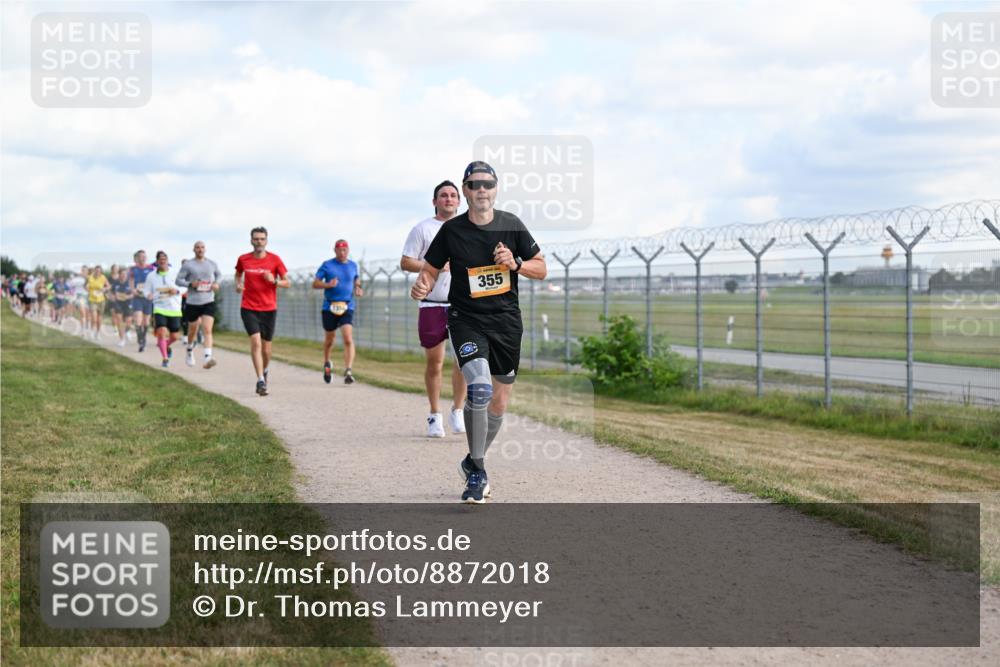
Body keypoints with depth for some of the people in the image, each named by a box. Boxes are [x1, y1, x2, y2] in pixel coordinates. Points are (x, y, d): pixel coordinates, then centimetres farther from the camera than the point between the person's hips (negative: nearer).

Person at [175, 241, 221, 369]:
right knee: (193, 330, 14)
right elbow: (178, 280, 0)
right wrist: (190, 284, -17)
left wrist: (216, 283, 3)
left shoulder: (212, 264, 8)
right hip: (192, 302, -1)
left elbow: (219, 275, 24)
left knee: (207, 330, -15)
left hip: (209, 302, 1)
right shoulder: (187, 265, -1)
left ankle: (208, 358, -25)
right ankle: (190, 352, 42)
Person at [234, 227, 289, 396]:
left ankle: (264, 372, 39)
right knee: (256, 342, -18)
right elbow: (238, 274, 22)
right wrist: (238, 284, 1)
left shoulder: (275, 260, -3)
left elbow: (287, 283, 1)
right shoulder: (243, 259, 1)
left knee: (266, 349, 8)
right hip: (249, 309, -1)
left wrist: (274, 281, -19)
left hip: (269, 309, 1)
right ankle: (261, 381, -20)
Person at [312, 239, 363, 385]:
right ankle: (326, 364, 42)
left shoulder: (353, 265, 8)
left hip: (347, 307, 0)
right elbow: (315, 284, -1)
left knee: (348, 338, -17)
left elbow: (357, 279, 26)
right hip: (329, 307, 0)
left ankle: (348, 371, -22)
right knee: (330, 338, 14)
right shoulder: (327, 265, 0)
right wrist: (328, 284, -20)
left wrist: (358, 289, 3)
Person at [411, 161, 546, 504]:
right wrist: (422, 286, -16)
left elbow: (541, 269, 7)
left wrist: (516, 264, -12)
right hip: (467, 321, -3)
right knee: (479, 388, -25)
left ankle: (473, 462, 36)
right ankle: (477, 472, -11)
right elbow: (431, 269, 6)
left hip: (506, 320, 3)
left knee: (498, 403, 11)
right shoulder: (451, 231, -4)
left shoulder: (512, 225, 1)